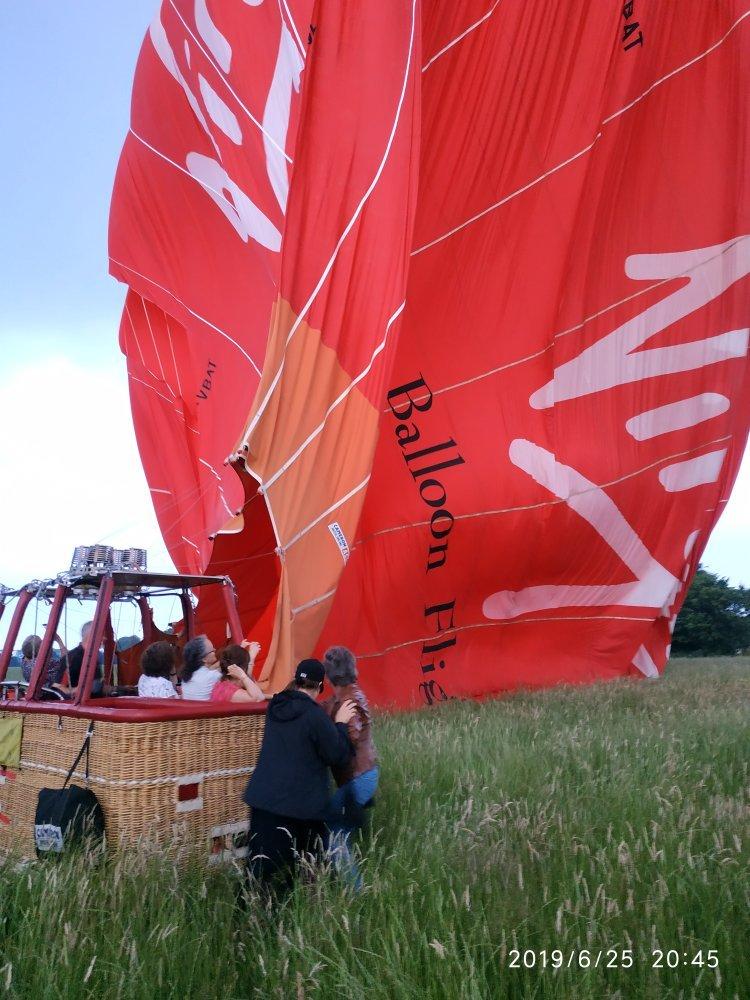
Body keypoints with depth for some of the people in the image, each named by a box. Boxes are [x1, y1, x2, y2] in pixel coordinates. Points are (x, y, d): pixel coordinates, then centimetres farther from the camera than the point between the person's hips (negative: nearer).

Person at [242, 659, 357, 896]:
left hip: (263, 798, 6)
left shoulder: (276, 706, 6)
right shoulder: (315, 715, -16)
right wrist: (340, 723, 2)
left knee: (261, 867, 9)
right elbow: (338, 756, -9)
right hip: (299, 804, -6)